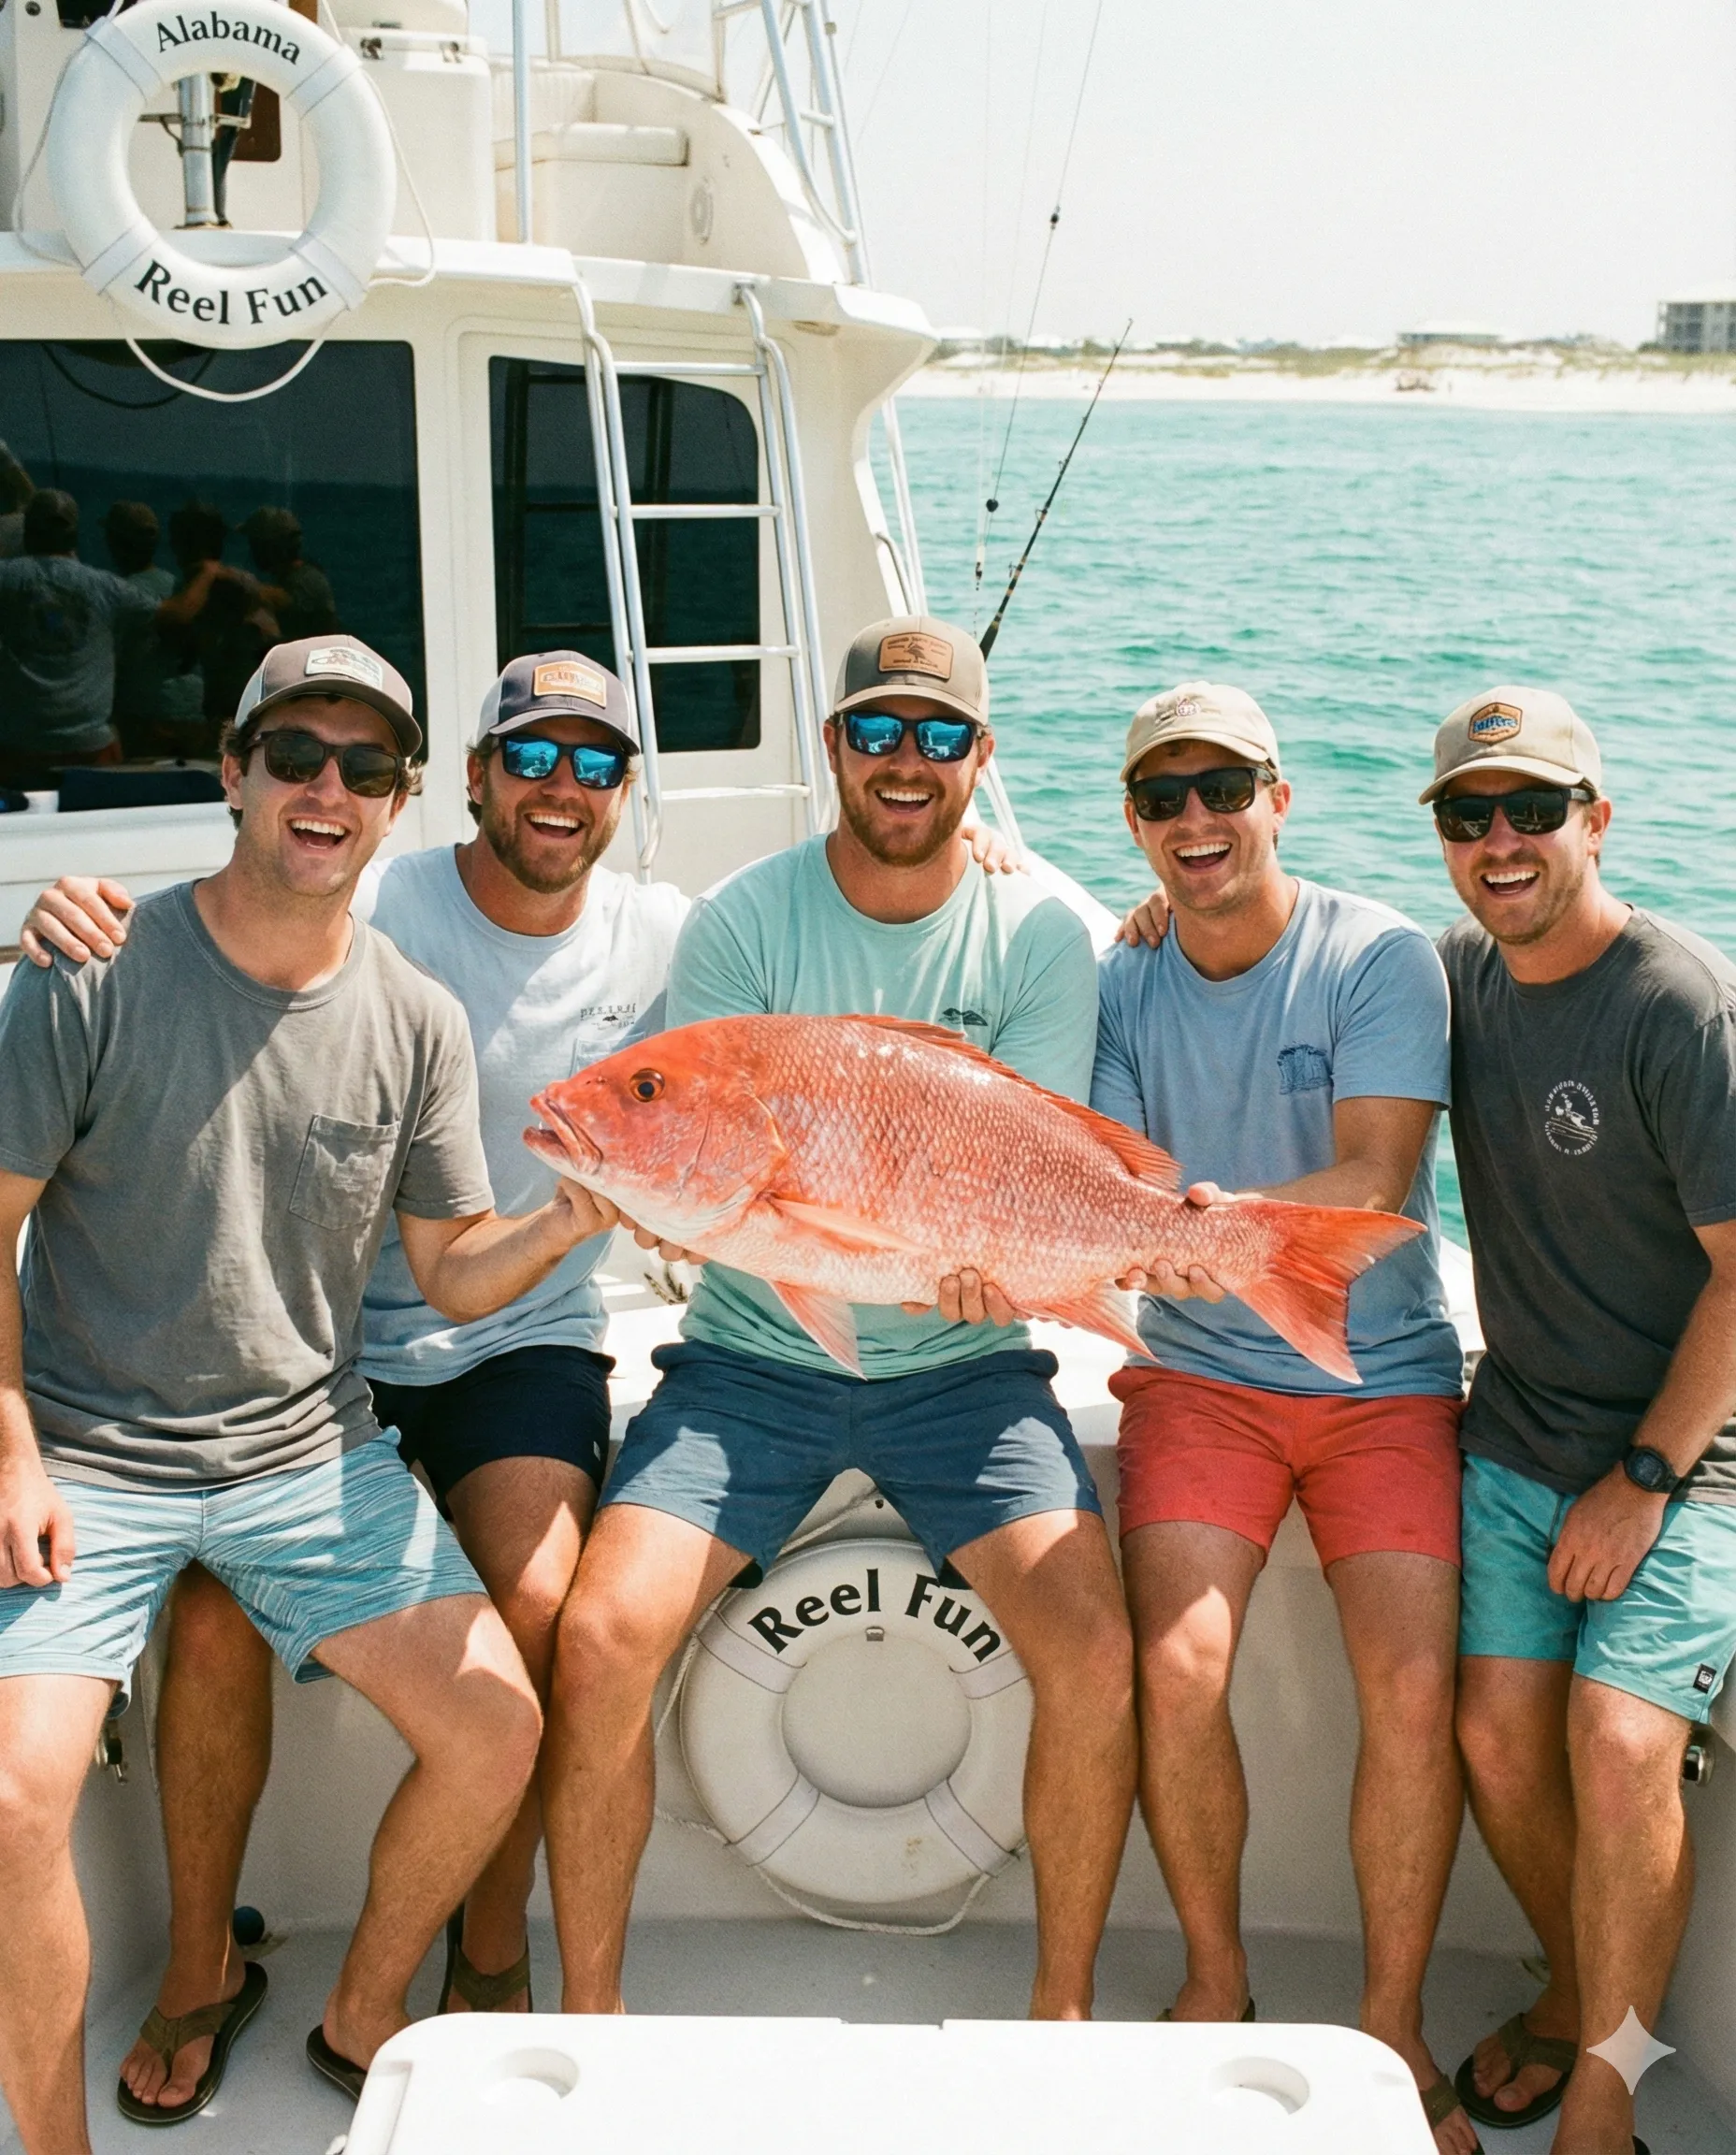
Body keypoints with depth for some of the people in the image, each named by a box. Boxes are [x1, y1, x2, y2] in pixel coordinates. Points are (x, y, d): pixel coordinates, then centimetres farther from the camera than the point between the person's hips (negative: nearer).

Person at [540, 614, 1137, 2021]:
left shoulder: (1040, 935, -2)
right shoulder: (739, 924, -4)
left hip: (962, 1367, 0)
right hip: (752, 1354, 0)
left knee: (1094, 1654, -18)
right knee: (601, 1639, -17)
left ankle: (1064, 2006, 6)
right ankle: (590, 2011, 4)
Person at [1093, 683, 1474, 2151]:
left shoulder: (1381, 957, -8)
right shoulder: (1123, 985, 2)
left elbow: (1375, 1180, -19)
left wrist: (1224, 1220, -37)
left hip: (1384, 1378, -1)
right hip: (1200, 1372, 2)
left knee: (1414, 1690, -18)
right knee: (1178, 1664, -19)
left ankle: (1394, 2024, 4)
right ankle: (1216, 1978, 6)